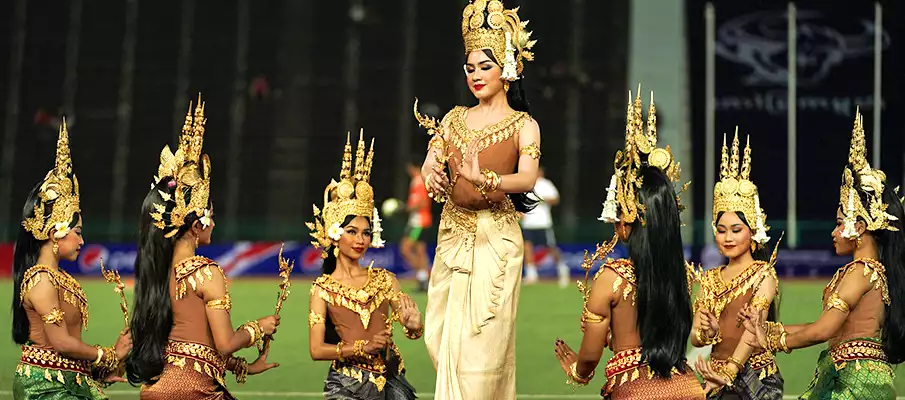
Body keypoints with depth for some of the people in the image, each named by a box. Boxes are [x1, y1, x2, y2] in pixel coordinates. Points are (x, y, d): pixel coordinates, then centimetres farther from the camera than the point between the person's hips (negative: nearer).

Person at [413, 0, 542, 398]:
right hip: (452, 234, 5)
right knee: (441, 335, 7)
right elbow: (430, 164, 1)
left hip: (495, 238, -5)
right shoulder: (455, 119, 11)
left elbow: (528, 178, -19)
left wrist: (483, 179, -37)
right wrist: (432, 176, -24)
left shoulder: (523, 125, -3)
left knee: (481, 339, -5)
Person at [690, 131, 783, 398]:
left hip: (754, 376, -5)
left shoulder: (764, 274, -5)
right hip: (716, 378, 5)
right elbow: (694, 337, 7)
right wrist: (707, 333, -16)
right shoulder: (709, 279, 11)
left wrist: (728, 373, -26)